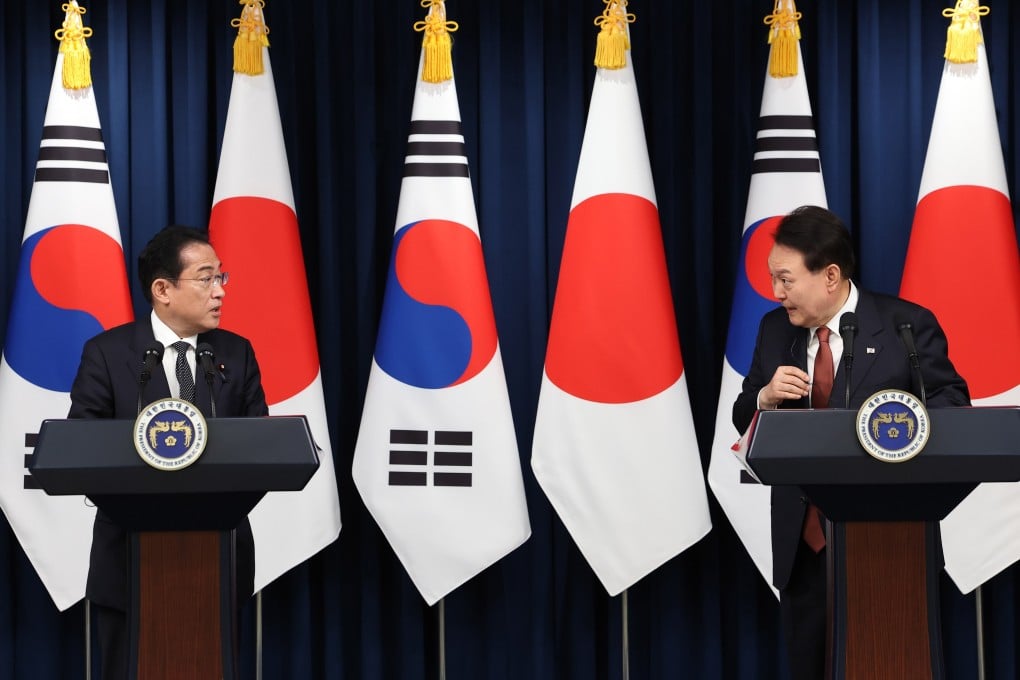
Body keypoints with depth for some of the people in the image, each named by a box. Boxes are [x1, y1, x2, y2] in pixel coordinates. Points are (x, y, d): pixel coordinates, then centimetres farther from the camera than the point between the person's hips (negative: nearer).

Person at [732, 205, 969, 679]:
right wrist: (766, 396, -10)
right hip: (802, 538, 5)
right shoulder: (775, 329, 9)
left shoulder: (906, 325, -5)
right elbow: (744, 422, 13)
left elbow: (952, 403, -3)